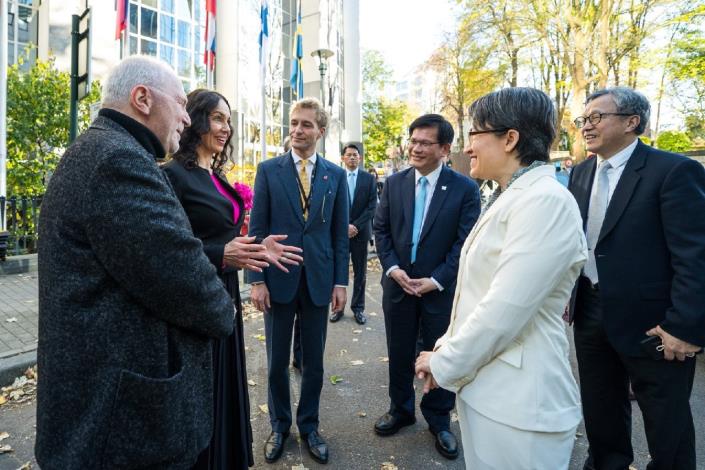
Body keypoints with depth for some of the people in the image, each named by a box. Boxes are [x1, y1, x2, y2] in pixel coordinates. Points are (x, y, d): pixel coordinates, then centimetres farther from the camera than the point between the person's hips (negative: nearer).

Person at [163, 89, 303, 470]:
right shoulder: (174, 174, -14)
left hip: (224, 296, 8)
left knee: (224, 388, 20)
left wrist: (256, 248, 2)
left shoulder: (217, 177, 12)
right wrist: (220, 254, -28)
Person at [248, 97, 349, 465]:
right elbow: (258, 228, -2)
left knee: (314, 362, 13)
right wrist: (257, 279, -7)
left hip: (318, 280, 1)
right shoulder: (268, 170, 0)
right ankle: (279, 425, 34)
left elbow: (339, 233, 4)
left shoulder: (335, 174, 4)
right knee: (277, 361, 13)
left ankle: (309, 425, 33)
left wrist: (340, 281, -1)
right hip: (278, 278, -1)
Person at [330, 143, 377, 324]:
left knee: (360, 272, 7)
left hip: (360, 232, 1)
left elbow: (372, 206, -2)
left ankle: (358, 307, 19)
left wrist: (356, 225, -11)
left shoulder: (369, 178, 3)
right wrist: (345, 225, -12)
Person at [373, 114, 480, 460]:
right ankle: (401, 410, 38)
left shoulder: (464, 188, -8)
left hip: (441, 288, -2)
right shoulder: (394, 183, 1)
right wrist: (392, 268, -10)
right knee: (399, 353, 16)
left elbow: (466, 243, -10)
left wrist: (436, 280, -15)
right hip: (398, 284, 3)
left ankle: (439, 421, 34)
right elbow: (381, 229, 3)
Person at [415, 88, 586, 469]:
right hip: (483, 384, 9)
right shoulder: (506, 197, 10)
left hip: (516, 400, -8)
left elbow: (504, 310, -25)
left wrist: (444, 364, -12)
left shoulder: (545, 201, -21)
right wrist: (446, 350, 9)